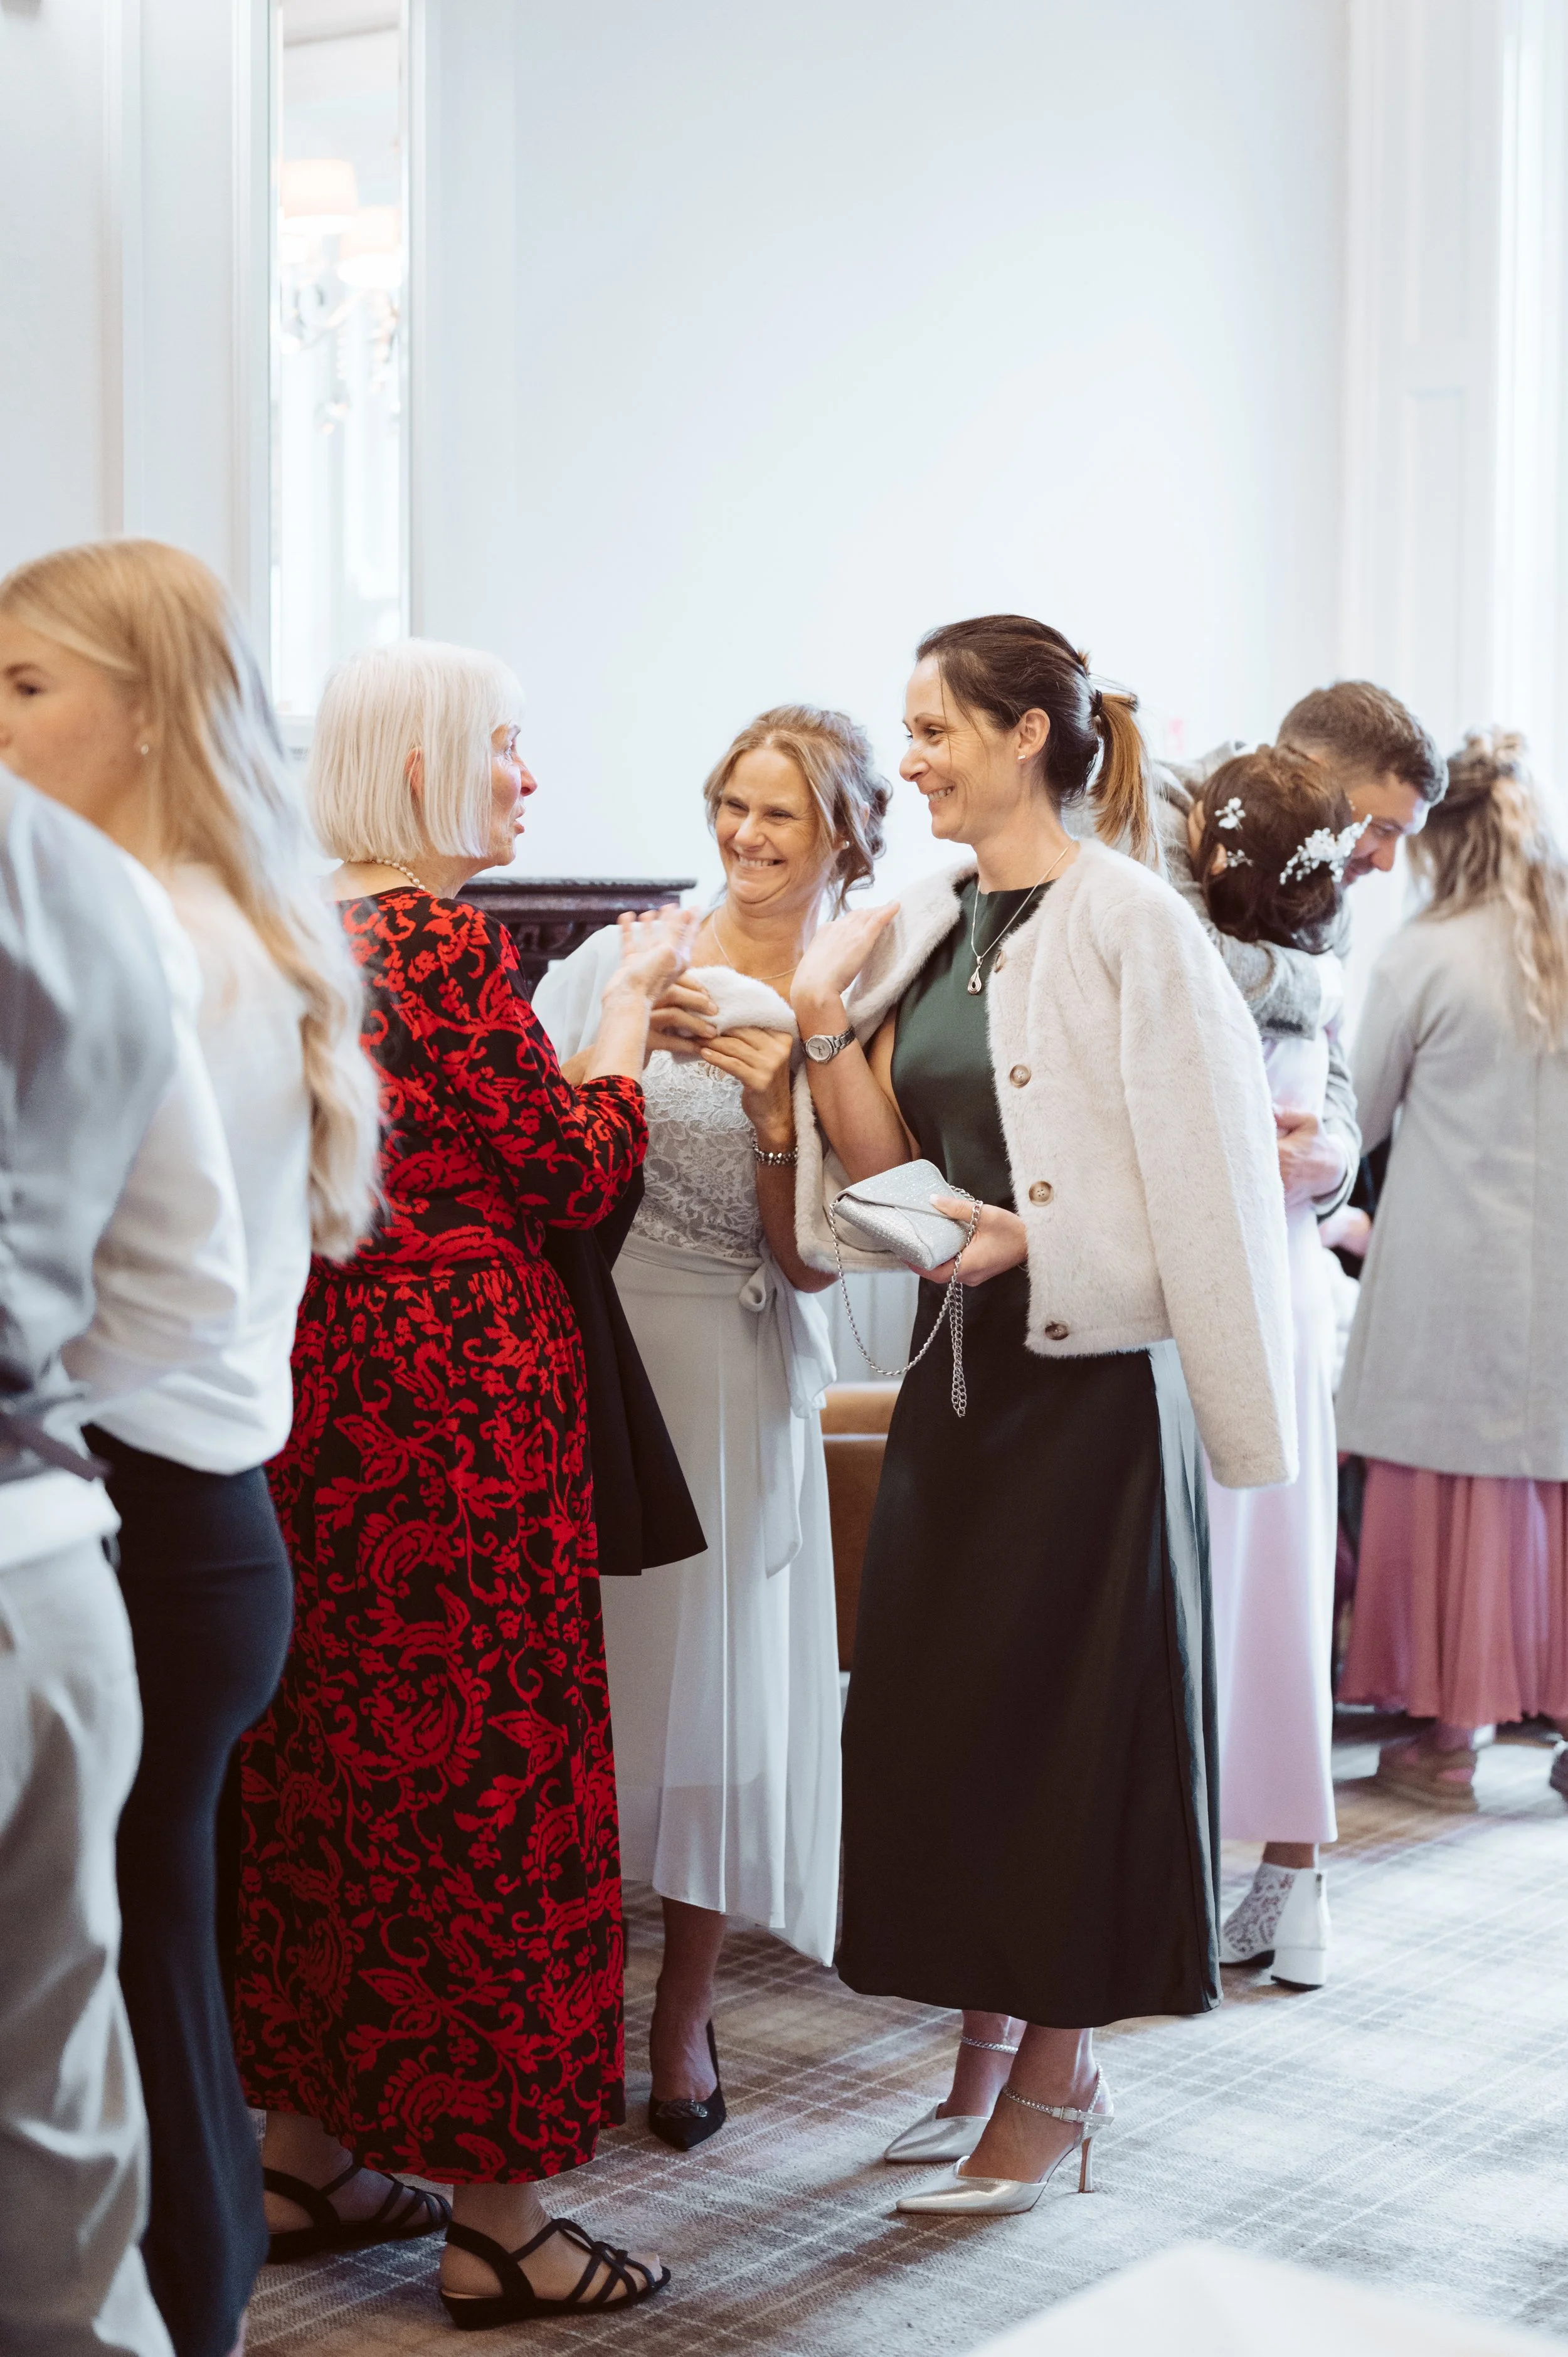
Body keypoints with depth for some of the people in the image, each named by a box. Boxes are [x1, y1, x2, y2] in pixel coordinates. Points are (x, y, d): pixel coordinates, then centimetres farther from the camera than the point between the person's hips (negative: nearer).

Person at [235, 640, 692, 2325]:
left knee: (323, 1754, 16)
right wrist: (629, 1003, 2)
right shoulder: (448, 941, -15)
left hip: (310, 1371, 9)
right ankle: (494, 2217, 8)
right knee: (482, 1759, -1)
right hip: (459, 1382, -9)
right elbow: (577, 1175, -11)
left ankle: (306, 2150, 27)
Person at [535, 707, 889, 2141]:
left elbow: (810, 1261, -3)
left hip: (729, 1375, -1)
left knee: (707, 1676, 2)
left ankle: (685, 2013, 20)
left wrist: (774, 1113, -16)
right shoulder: (626, 960, 6)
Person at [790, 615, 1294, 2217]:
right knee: (932, 1697, 10)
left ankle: (1060, 2081, 14)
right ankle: (987, 2049, 25)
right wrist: (826, 1028, -3)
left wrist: (1034, 1239, -20)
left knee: (1066, 1707, 0)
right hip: (962, 1357, 8)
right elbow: (886, 1166, 9)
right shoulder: (926, 929, 10)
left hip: (1095, 1372, -7)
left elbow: (1203, 1170, -14)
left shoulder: (1126, 923, -12)